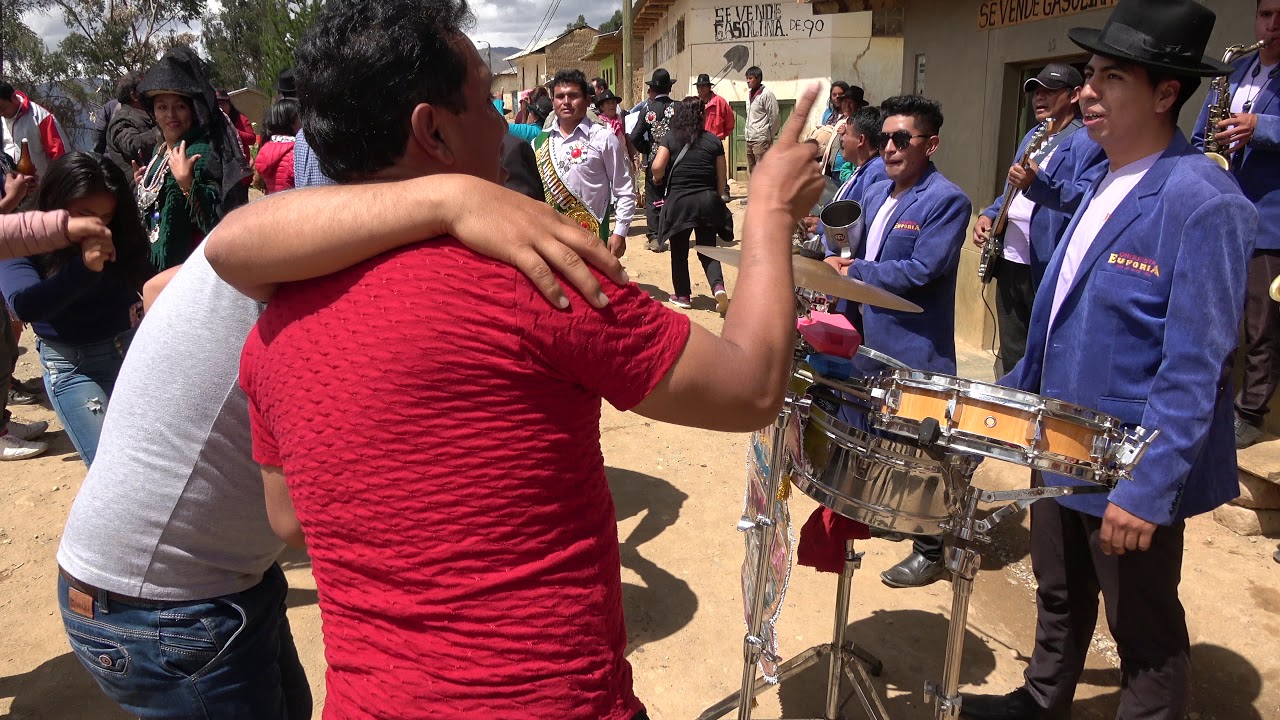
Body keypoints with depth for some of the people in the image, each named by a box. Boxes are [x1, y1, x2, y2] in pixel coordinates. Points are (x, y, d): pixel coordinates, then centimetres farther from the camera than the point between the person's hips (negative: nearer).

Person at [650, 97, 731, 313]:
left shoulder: (671, 138, -3)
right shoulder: (714, 141, 2)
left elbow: (657, 166, -13)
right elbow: (722, 175, 5)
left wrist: (658, 179, 9)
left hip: (679, 200, -1)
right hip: (708, 201, 2)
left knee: (679, 251, 13)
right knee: (707, 250, 10)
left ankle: (682, 295, 20)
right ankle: (718, 286, -12)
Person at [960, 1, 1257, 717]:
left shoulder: (1204, 201, -21)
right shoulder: (1106, 182, 6)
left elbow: (1194, 368, -24)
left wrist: (1147, 489, -25)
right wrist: (1013, 392, 17)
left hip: (1134, 471, -8)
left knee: (1144, 630, 13)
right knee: (1059, 597, 25)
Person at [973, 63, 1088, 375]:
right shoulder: (1033, 136, 19)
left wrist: (1037, 184, -35)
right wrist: (989, 214, 10)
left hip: (1047, 267, -8)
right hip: (1010, 260, 9)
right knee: (1012, 361, 17)